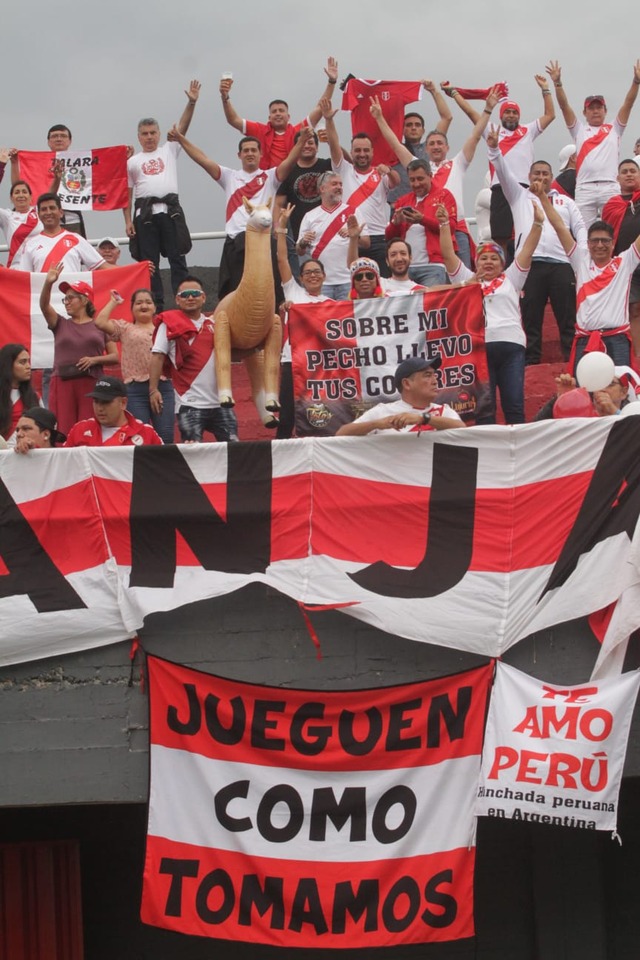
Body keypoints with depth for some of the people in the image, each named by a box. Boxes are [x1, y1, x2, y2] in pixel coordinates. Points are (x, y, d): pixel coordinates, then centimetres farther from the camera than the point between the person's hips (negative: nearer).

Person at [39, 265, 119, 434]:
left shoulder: (100, 326, 11)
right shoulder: (60, 324, 14)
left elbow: (115, 357, 8)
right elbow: (44, 305, -4)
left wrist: (94, 359, -10)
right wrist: (48, 283, -22)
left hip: (91, 383, -1)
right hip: (62, 383, 1)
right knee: (63, 432, -7)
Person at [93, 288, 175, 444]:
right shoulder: (125, 328, 14)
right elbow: (100, 322, 0)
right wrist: (113, 302, 11)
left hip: (163, 386, 1)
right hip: (135, 388, -1)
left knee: (166, 437, -4)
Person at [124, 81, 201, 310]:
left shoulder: (169, 150, 15)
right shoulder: (132, 162, 15)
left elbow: (182, 127, 3)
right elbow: (127, 193, 12)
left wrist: (191, 103, -10)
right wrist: (128, 221, 2)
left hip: (170, 210, -1)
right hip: (144, 213, 1)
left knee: (177, 259, -3)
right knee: (149, 263, 2)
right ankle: (156, 306, 5)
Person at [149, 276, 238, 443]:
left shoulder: (214, 322, 13)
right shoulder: (169, 324, 1)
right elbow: (157, 357, -3)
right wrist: (153, 390, -12)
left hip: (220, 402, 4)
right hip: (190, 405, -4)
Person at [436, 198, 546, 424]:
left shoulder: (510, 279, 20)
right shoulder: (466, 280, 20)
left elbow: (527, 250, 12)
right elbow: (448, 254, 12)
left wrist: (537, 223, 0)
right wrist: (444, 224, 1)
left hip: (510, 345, 0)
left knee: (515, 407, -1)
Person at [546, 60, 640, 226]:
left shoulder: (614, 129, 17)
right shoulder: (579, 130, 17)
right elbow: (564, 106, 9)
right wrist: (558, 83, -4)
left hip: (609, 187, 0)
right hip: (585, 188, 0)